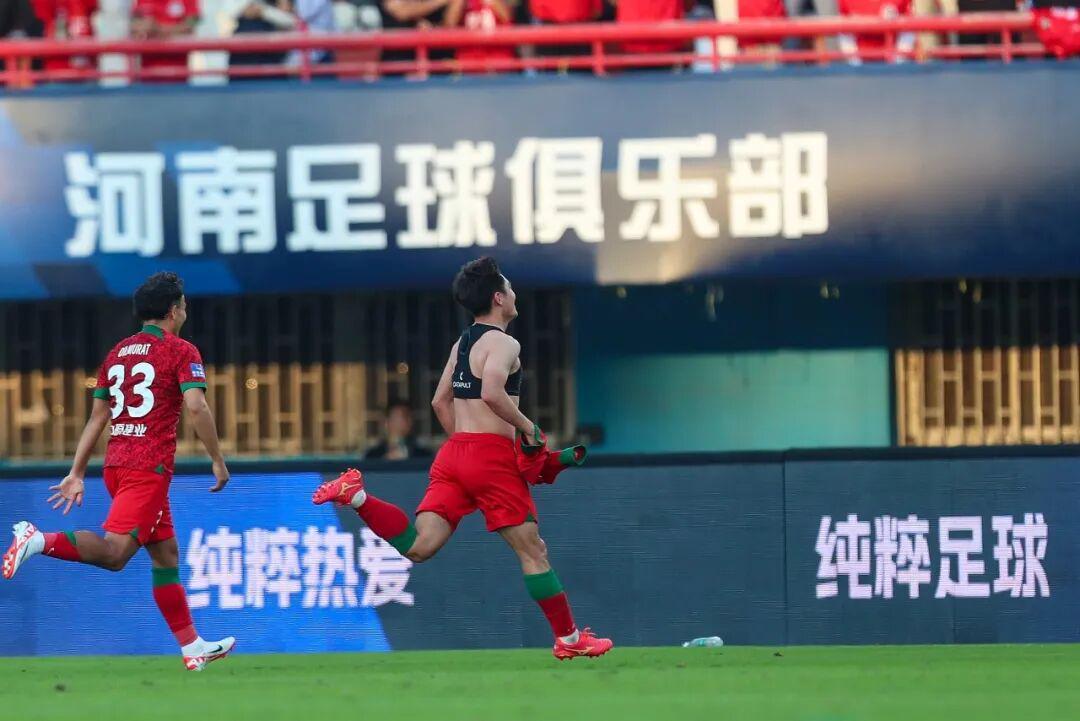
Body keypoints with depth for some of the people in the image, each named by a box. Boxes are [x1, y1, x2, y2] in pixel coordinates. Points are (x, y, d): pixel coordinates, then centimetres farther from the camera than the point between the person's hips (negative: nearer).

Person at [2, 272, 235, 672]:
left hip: (116, 463, 8)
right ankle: (39, 541, -32)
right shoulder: (180, 351, -2)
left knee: (165, 553, 13)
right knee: (115, 552, -17)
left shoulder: (117, 353, 18)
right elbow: (196, 407, -15)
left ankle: (192, 647, 16)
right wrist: (217, 460, -8)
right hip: (149, 467, -8)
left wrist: (76, 474, 17)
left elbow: (97, 417, 18)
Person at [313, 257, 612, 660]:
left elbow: (441, 402, 24)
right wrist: (528, 428, -12)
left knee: (419, 546, -5)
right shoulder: (503, 343, -8)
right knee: (532, 551, 3)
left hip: (454, 452, 7)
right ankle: (568, 639, 9)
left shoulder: (462, 343, 19)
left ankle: (356, 496, -19)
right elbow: (492, 393, -24)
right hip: (493, 457, -7)